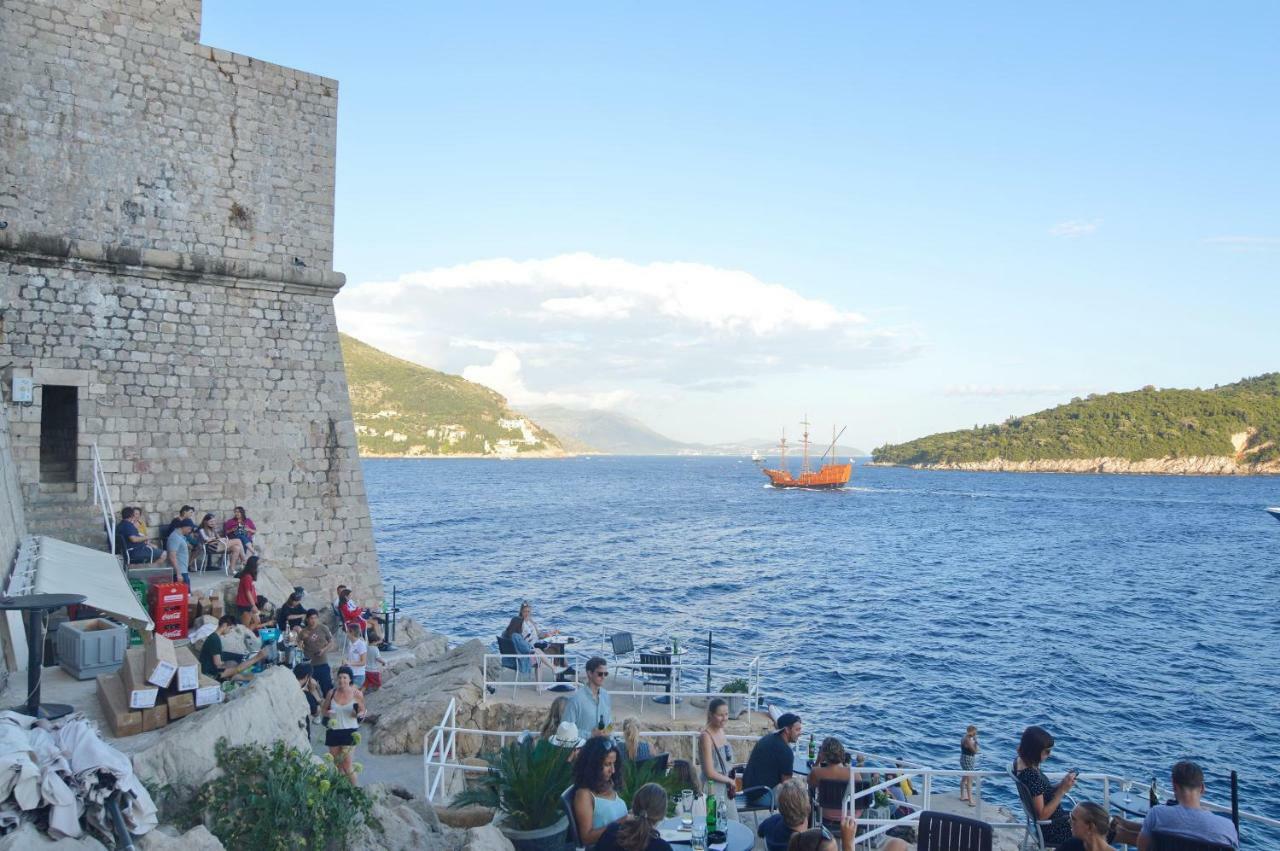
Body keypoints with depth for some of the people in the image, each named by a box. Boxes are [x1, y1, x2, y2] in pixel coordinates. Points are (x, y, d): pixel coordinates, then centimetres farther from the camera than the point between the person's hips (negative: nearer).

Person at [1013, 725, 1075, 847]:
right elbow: (1042, 815, -28)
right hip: (1053, 830, -9)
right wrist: (1062, 790, -25)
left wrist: (1061, 785, -8)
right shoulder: (1031, 775, -33)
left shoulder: (1021, 761, -6)